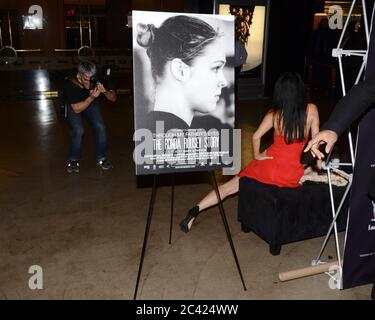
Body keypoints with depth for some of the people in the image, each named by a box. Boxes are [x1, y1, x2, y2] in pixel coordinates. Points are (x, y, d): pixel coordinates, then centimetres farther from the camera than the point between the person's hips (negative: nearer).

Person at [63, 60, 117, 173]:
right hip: (73, 106, -2)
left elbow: (114, 98, -19)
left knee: (100, 127, -18)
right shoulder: (70, 84, -33)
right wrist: (91, 97, -45)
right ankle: (73, 160, -2)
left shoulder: (96, 80, -27)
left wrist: (105, 91, -40)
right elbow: (77, 109, -32)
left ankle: (101, 158, 1)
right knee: (78, 130, -24)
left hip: (91, 103, 2)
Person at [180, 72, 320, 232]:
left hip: (269, 169, 0)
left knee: (231, 185, 13)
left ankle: (196, 209, 0)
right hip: (292, 177, 1)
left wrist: (257, 155, 5)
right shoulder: (311, 110, -4)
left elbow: (256, 136, -12)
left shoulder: (274, 114, -5)